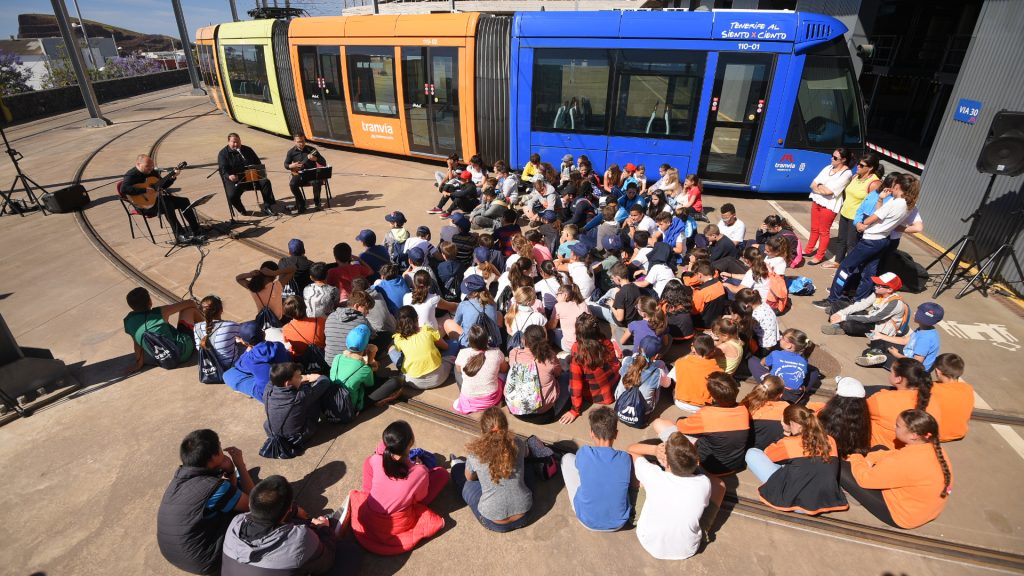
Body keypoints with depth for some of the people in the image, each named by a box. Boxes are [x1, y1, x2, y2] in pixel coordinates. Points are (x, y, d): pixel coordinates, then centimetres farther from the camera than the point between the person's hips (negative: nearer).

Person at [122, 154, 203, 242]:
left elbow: (163, 185, 19)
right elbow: (123, 189, -28)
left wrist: (172, 177, 3)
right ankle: (180, 235, -31)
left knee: (184, 201, -5)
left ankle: (196, 231, -9)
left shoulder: (153, 172, 10)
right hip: (144, 204, -8)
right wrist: (145, 190, -32)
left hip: (157, 198, 8)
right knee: (167, 205, -32)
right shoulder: (131, 175, -12)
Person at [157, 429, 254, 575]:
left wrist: (229, 471, -11)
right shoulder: (214, 487, -29)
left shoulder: (180, 474, -5)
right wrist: (240, 465, -7)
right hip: (202, 561, -7)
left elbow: (230, 496, 7)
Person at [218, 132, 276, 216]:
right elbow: (222, 169, -10)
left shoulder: (247, 150, 13)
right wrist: (229, 176, -33)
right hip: (234, 180, -3)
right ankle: (241, 210, 3)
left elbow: (257, 163, 17)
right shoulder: (223, 153, 1)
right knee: (232, 195, -30)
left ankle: (266, 208, -18)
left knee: (265, 182, -23)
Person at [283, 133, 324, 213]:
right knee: (292, 184, -28)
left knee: (317, 182, -33)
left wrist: (315, 159, -26)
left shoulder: (311, 149, -3)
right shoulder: (291, 152, 2)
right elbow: (286, 165, 12)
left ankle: (316, 202, -6)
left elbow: (324, 163, -6)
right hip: (299, 174, 2)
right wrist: (291, 166, -11)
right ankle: (301, 204, -7)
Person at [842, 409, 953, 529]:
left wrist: (855, 459, -5)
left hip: (902, 516, -8)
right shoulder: (933, 448, -10)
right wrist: (869, 459, -3)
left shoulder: (907, 462, -36)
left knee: (841, 468, -13)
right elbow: (896, 455, 9)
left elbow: (865, 478, -24)